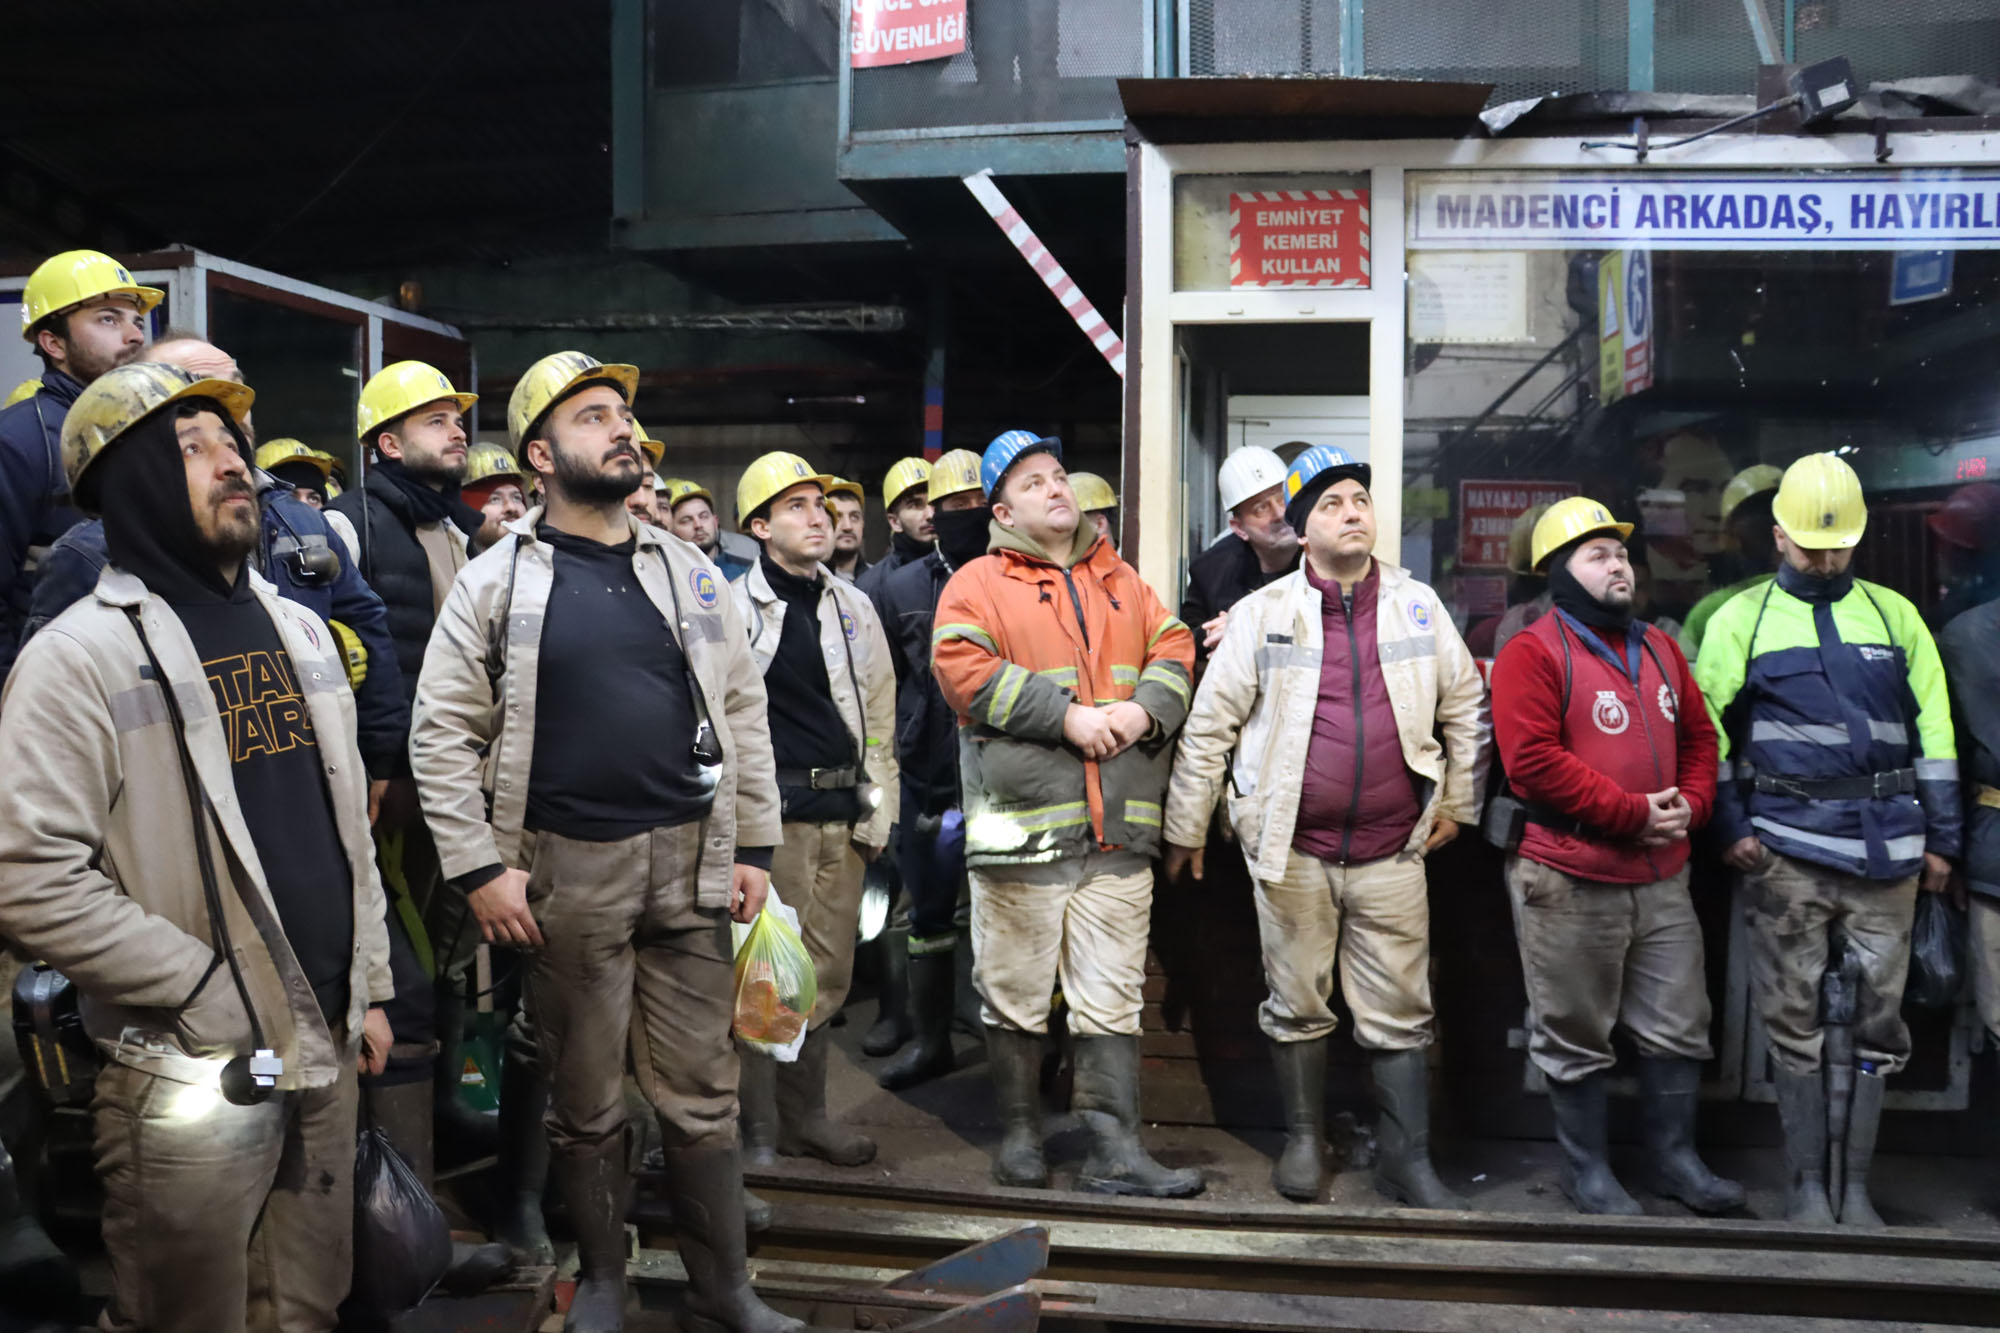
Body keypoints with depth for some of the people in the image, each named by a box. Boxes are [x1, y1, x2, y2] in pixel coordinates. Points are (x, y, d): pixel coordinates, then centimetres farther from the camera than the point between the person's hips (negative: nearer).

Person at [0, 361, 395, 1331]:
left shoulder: (298, 630, 10)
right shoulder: (81, 654, -11)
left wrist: (369, 988, 13)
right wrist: (203, 985, -17)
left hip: (324, 1048, 6)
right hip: (190, 1079, -6)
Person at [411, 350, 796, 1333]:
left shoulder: (689, 571, 8)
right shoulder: (497, 580, -1)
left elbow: (743, 714, 10)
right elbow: (442, 734, -3)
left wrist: (753, 847, 6)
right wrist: (480, 869, -8)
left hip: (690, 863, 2)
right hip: (567, 872, -2)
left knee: (702, 1097, 8)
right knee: (586, 1102, 12)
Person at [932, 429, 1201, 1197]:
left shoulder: (1121, 581, 18)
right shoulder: (977, 584, 2)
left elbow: (1173, 651, 14)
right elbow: (963, 671, -12)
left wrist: (1144, 708, -7)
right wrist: (1067, 715, -15)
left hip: (1120, 830, 4)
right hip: (1022, 824, -3)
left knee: (1113, 1003, 5)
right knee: (1016, 999, 8)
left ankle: (1115, 1153, 11)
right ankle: (1020, 1135, 25)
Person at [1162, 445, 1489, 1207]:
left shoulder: (1418, 605, 5)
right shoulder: (1262, 612, -2)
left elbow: (1466, 708, 14)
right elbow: (1208, 726, 0)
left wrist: (1457, 805, 13)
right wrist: (1185, 829, 2)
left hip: (1392, 850, 2)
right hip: (1292, 849, -1)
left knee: (1400, 1015, 8)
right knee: (1297, 1006, 12)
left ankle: (1408, 1160, 21)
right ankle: (1303, 1138, 30)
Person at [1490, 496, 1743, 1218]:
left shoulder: (1659, 648, 14)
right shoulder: (1532, 652, -9)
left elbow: (1699, 736, 19)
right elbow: (1533, 761, -18)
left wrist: (1691, 804, -1)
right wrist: (1634, 814, -16)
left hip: (1663, 877, 7)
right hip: (1571, 884, -6)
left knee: (1678, 1028, 15)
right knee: (1577, 1039, 6)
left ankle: (1673, 1158, 32)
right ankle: (1586, 1170, 23)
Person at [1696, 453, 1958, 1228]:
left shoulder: (1894, 614, 10)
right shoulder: (1740, 620, 4)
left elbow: (1934, 728, 10)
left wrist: (1941, 838, 6)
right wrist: (1727, 828, -6)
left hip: (1887, 850, 2)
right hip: (1787, 850, -2)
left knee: (1878, 1019, 7)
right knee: (1793, 1021, 2)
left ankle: (1857, 1187, 19)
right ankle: (1808, 1185, 14)